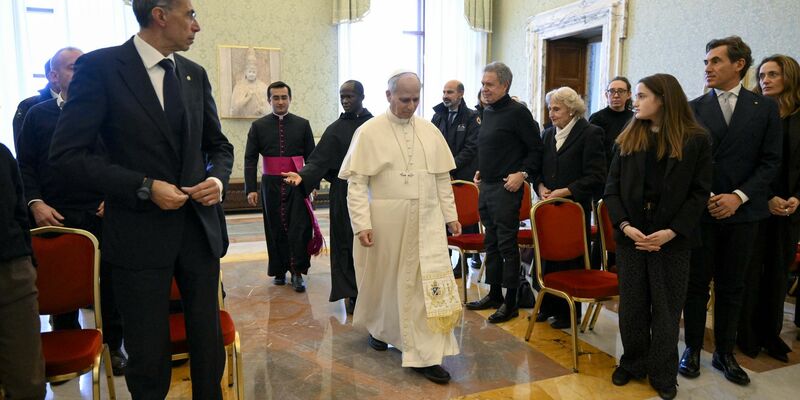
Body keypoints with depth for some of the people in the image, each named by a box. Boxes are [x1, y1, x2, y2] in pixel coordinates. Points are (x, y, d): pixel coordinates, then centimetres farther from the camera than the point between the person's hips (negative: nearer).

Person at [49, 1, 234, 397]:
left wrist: (218, 177, -5)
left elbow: (218, 145, 16)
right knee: (148, 356, 8)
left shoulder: (195, 74, 8)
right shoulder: (99, 66, -7)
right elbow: (67, 153, -10)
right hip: (140, 234, -4)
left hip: (199, 227, 4)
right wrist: (144, 187, -16)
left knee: (209, 344, 13)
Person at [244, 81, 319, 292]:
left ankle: (297, 273, 4)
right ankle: (279, 271, 19)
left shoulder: (302, 124, 6)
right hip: (271, 185, 1)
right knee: (275, 230, 6)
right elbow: (250, 159, 3)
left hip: (297, 185, 0)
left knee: (299, 229, -5)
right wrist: (251, 189, -6)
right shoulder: (258, 126, 5)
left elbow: (311, 157, 7)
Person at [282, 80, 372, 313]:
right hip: (344, 195, -1)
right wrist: (302, 175, -25)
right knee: (347, 242, 2)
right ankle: (351, 294, 11)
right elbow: (319, 160, -7)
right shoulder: (335, 129, 2)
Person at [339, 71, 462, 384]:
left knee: (428, 283, -2)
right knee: (383, 279, 14)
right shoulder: (369, 131, -5)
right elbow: (356, 182, -8)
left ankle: (425, 355, 7)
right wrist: (362, 224, -16)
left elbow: (442, 178, 11)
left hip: (426, 221, 3)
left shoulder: (430, 131, 7)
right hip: (385, 221, -2)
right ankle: (378, 327, 42)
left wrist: (450, 215, 7)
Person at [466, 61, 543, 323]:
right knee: (491, 243, 15)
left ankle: (511, 302, 8)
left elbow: (536, 149, -10)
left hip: (506, 187, -9)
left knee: (507, 244, -3)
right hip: (486, 185, 9)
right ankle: (494, 294, 27)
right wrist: (481, 170, 15)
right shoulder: (487, 112, 14)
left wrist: (523, 173, -20)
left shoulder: (518, 112, -10)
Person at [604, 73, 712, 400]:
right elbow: (612, 187, 3)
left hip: (673, 237, -2)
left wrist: (672, 231, -15)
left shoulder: (696, 140, -2)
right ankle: (632, 364, 29)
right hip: (631, 234, 2)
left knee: (666, 308, 8)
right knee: (632, 305, 11)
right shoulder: (628, 139, 5)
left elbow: (699, 193, -4)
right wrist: (625, 225, -12)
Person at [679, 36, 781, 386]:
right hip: (701, 209, 0)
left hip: (742, 210, 1)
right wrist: (706, 197, -9)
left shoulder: (765, 108, 4)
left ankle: (725, 353, 23)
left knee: (731, 286, 10)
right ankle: (692, 349, 19)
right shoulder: (694, 108, 3)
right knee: (697, 283, 6)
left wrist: (739, 196, -12)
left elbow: (771, 161, 0)